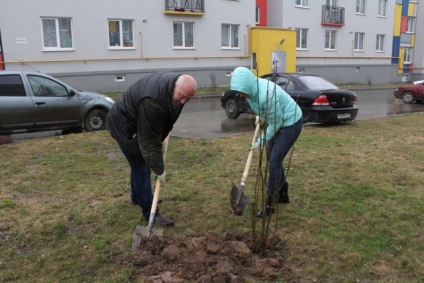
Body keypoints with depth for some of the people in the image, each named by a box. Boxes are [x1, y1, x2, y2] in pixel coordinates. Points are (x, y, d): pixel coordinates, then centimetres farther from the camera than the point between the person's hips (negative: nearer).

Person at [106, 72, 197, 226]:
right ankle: (150, 212, 0)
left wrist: (166, 130, 15)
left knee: (139, 162, 21)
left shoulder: (173, 82, -13)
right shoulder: (152, 102, -40)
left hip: (139, 123, 9)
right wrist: (159, 169, -26)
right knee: (141, 166, -8)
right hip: (124, 124, -9)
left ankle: (137, 197, 40)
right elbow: (150, 141, -33)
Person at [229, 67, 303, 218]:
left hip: (291, 123, -9)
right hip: (278, 122, 9)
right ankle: (283, 194, 30)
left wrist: (261, 141, -16)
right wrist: (259, 115, 11)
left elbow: (275, 123, -24)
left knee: (274, 161, -11)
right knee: (271, 157, 14)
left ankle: (269, 205, -2)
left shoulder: (266, 95, -36)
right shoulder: (252, 88, -11)